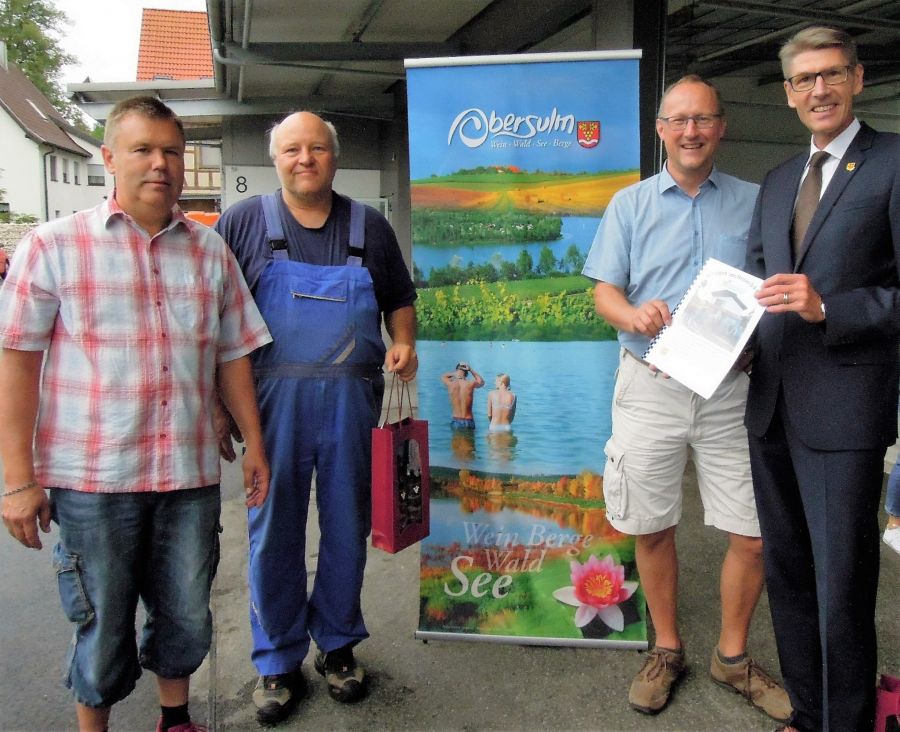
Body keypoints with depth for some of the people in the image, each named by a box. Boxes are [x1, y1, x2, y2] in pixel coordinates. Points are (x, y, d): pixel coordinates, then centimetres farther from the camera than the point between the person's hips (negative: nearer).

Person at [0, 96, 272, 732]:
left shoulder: (211, 252, 7)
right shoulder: (54, 246, -2)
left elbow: (233, 356, 11)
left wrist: (254, 444, 10)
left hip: (191, 473, 3)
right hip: (92, 477, -3)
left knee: (186, 619, 16)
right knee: (103, 627, 12)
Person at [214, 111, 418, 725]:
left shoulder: (370, 226, 10)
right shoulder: (243, 222, 5)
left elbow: (400, 299, 17)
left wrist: (404, 343, -3)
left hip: (352, 399, 2)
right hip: (275, 398, -1)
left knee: (347, 526, 10)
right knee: (274, 530, 7)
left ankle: (338, 643, 31)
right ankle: (277, 661, 24)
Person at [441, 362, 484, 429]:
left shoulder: (450, 384, -7)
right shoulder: (471, 384, -9)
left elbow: (443, 376, 19)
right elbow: (481, 382, 17)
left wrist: (454, 373, 8)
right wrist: (471, 370, 11)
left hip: (455, 421, 1)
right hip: (468, 422, -1)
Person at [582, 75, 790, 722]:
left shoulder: (754, 202, 10)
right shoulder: (630, 204, 9)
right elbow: (604, 292, 3)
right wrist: (635, 313, -19)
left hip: (732, 386, 1)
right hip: (651, 385, 0)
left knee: (755, 535, 1)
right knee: (652, 529, 8)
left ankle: (733, 655, 26)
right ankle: (667, 650, 30)